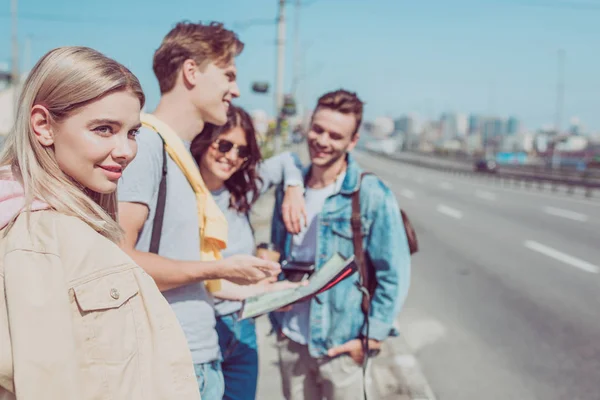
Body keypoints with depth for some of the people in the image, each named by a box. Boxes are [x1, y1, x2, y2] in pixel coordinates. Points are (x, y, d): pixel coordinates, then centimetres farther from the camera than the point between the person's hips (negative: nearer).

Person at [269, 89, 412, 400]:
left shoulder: (372, 196, -12)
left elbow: (394, 275, -9)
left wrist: (372, 336, -11)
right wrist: (276, 321, 12)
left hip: (341, 346, -4)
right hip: (291, 341, 5)